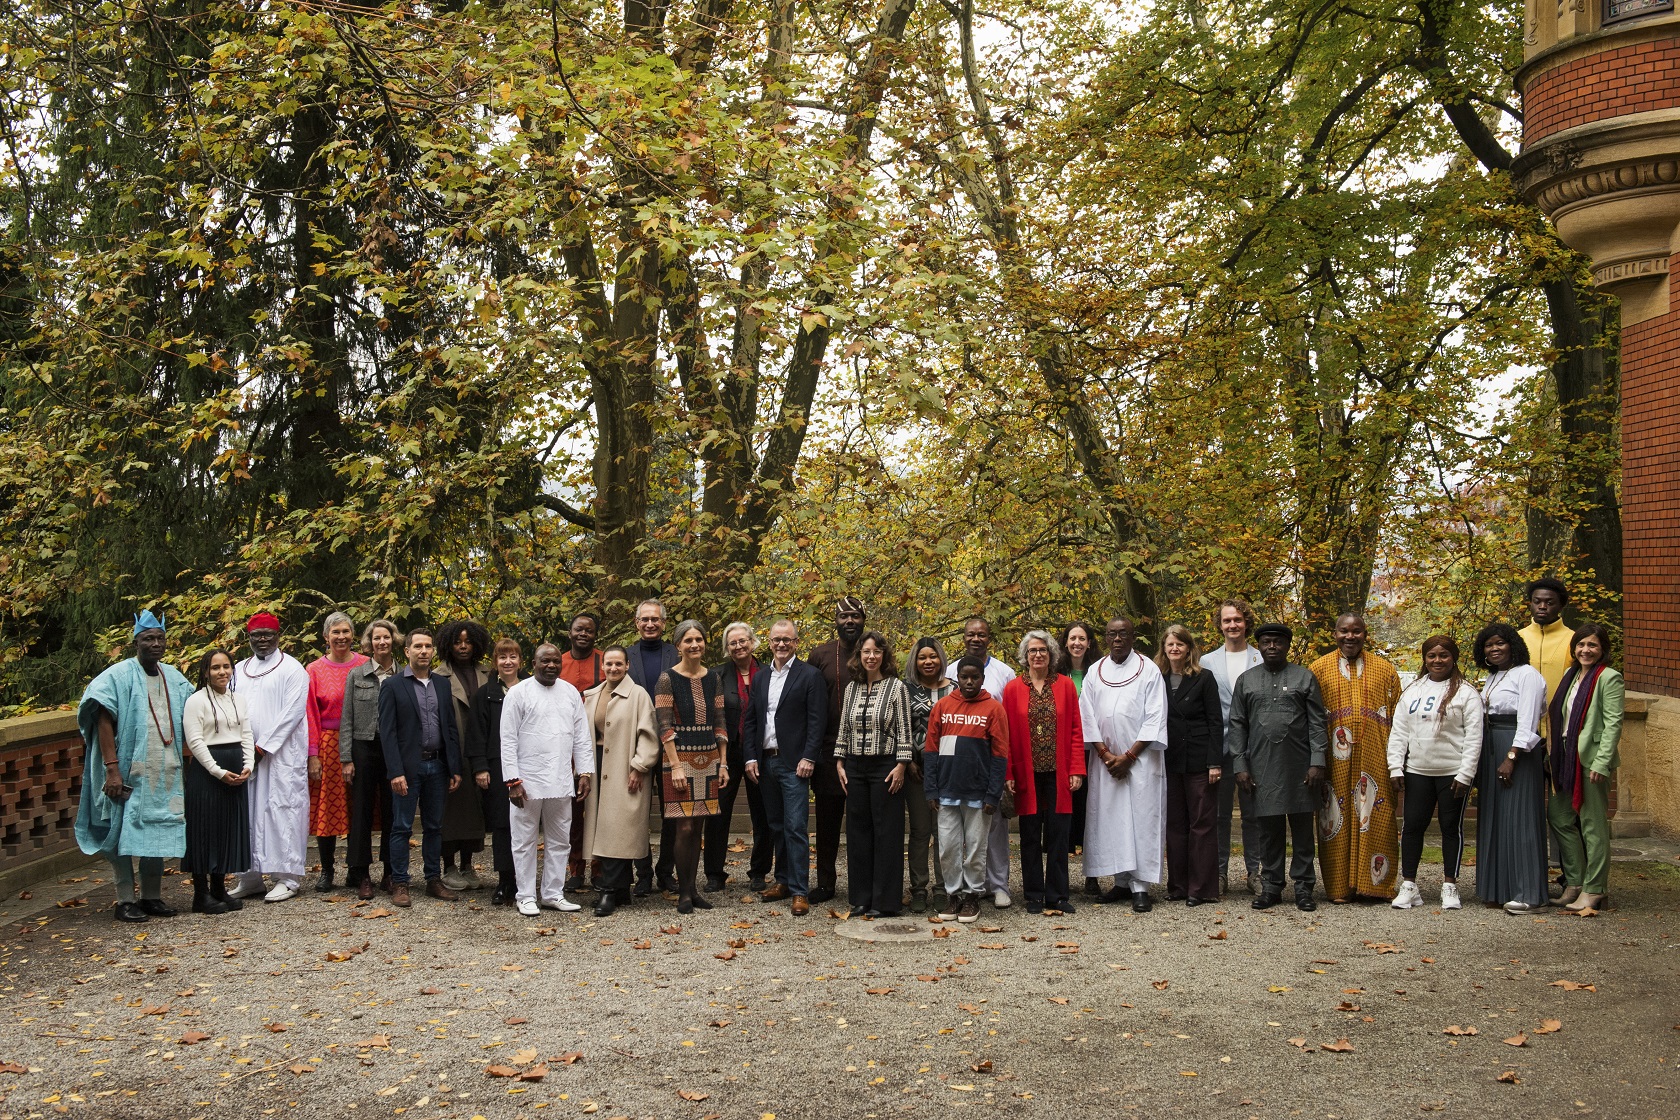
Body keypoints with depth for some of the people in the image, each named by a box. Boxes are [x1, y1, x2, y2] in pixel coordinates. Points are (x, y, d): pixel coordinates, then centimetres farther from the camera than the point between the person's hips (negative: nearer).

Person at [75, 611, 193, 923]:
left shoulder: (174, 678, 11)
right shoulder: (119, 676, -6)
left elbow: (188, 720, 17)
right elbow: (104, 722, -11)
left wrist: (186, 762, 8)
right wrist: (112, 769, -19)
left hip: (165, 771, 5)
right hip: (130, 770, -5)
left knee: (158, 832, 8)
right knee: (126, 831, -2)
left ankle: (152, 897, 17)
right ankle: (125, 900, 5)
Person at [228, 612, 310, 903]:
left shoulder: (292, 669, -1)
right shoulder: (239, 670, 16)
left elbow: (292, 712, -9)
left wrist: (264, 746, -13)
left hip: (282, 755, -5)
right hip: (245, 756, 5)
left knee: (282, 810, -6)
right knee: (249, 813, 6)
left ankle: (287, 878, -1)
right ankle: (251, 876, 15)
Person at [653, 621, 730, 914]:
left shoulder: (712, 680, 9)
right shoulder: (668, 679, -6)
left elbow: (720, 724, 12)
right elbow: (665, 727, -9)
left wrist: (723, 763, 6)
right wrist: (675, 766, -15)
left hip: (709, 759, 5)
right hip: (681, 758, -5)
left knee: (698, 826, 8)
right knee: (685, 827, -6)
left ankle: (692, 888, 16)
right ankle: (683, 892, 4)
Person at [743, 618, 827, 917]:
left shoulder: (809, 676, -3)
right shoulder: (760, 678, 14)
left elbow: (817, 721, -8)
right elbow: (750, 721, 14)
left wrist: (808, 758, -15)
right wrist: (750, 757, 5)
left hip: (794, 763, -6)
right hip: (765, 762, 6)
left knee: (795, 827, -8)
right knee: (775, 825, 12)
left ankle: (799, 891, -6)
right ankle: (783, 881, 22)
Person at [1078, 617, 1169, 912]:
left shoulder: (1149, 671, 0)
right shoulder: (1095, 672, 9)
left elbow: (1155, 719, -5)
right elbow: (1087, 717, 7)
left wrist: (1128, 757, -11)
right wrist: (1105, 755, -5)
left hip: (1141, 760, -3)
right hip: (1106, 760, 3)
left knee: (1141, 820, -6)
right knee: (1109, 819, 3)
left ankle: (1140, 887, -4)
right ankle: (1122, 883, 12)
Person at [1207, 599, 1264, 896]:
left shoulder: (1263, 660, 5)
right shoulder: (1208, 662, 9)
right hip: (1220, 746, 1)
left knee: (1253, 812, 5)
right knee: (1220, 812, 4)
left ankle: (1254, 871, 13)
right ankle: (1220, 871, 11)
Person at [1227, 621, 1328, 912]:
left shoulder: (1305, 677, 8)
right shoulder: (1245, 681, 12)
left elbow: (1317, 723, 3)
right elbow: (1237, 725, 10)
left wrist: (1317, 762, -5)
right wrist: (1240, 765, 2)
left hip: (1299, 766, -1)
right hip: (1261, 766, 1)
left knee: (1302, 827, 3)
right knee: (1267, 828, 4)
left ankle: (1303, 886, 10)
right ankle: (1271, 886, 12)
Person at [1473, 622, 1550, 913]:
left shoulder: (1527, 675, -8)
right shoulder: (1492, 678, 18)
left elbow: (1527, 721, -16)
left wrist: (1511, 758, -22)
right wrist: (1479, 762, 11)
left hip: (1518, 752, -9)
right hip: (1490, 751, 9)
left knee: (1518, 820, -8)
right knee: (1493, 820, 9)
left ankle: (1526, 893, -6)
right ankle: (1498, 889, 14)